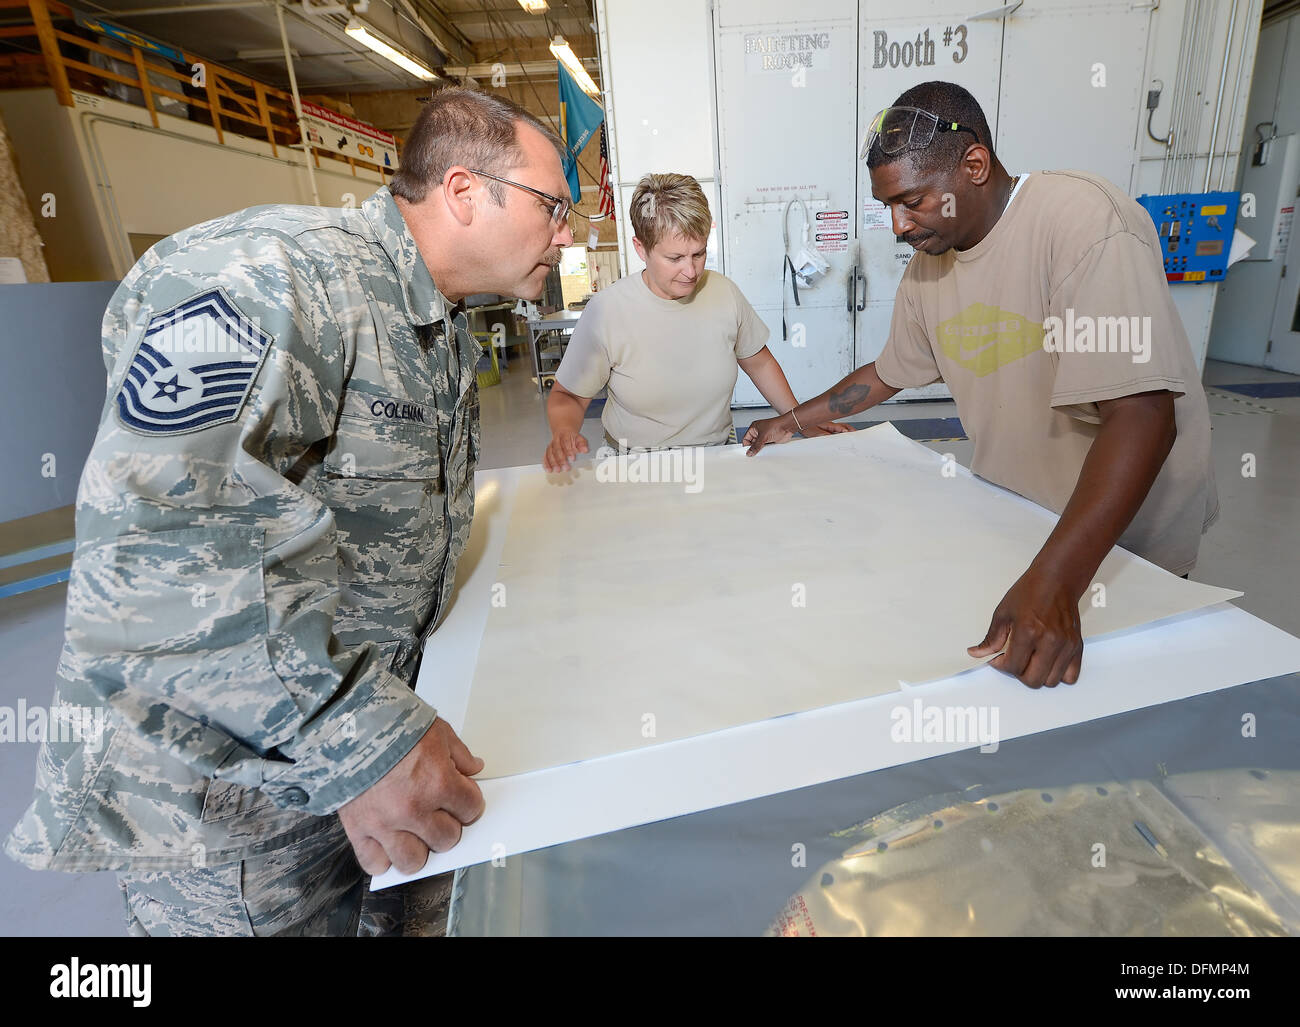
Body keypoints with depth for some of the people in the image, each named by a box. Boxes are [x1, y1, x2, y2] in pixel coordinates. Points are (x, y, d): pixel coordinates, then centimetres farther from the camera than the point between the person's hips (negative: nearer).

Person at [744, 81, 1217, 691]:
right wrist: (791, 421, 13)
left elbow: (1141, 417, -34)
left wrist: (1053, 582, -43)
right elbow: (888, 373, 14)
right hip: (1007, 515, 6)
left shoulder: (1083, 219, -26)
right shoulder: (928, 264, -2)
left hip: (1127, 533, -5)